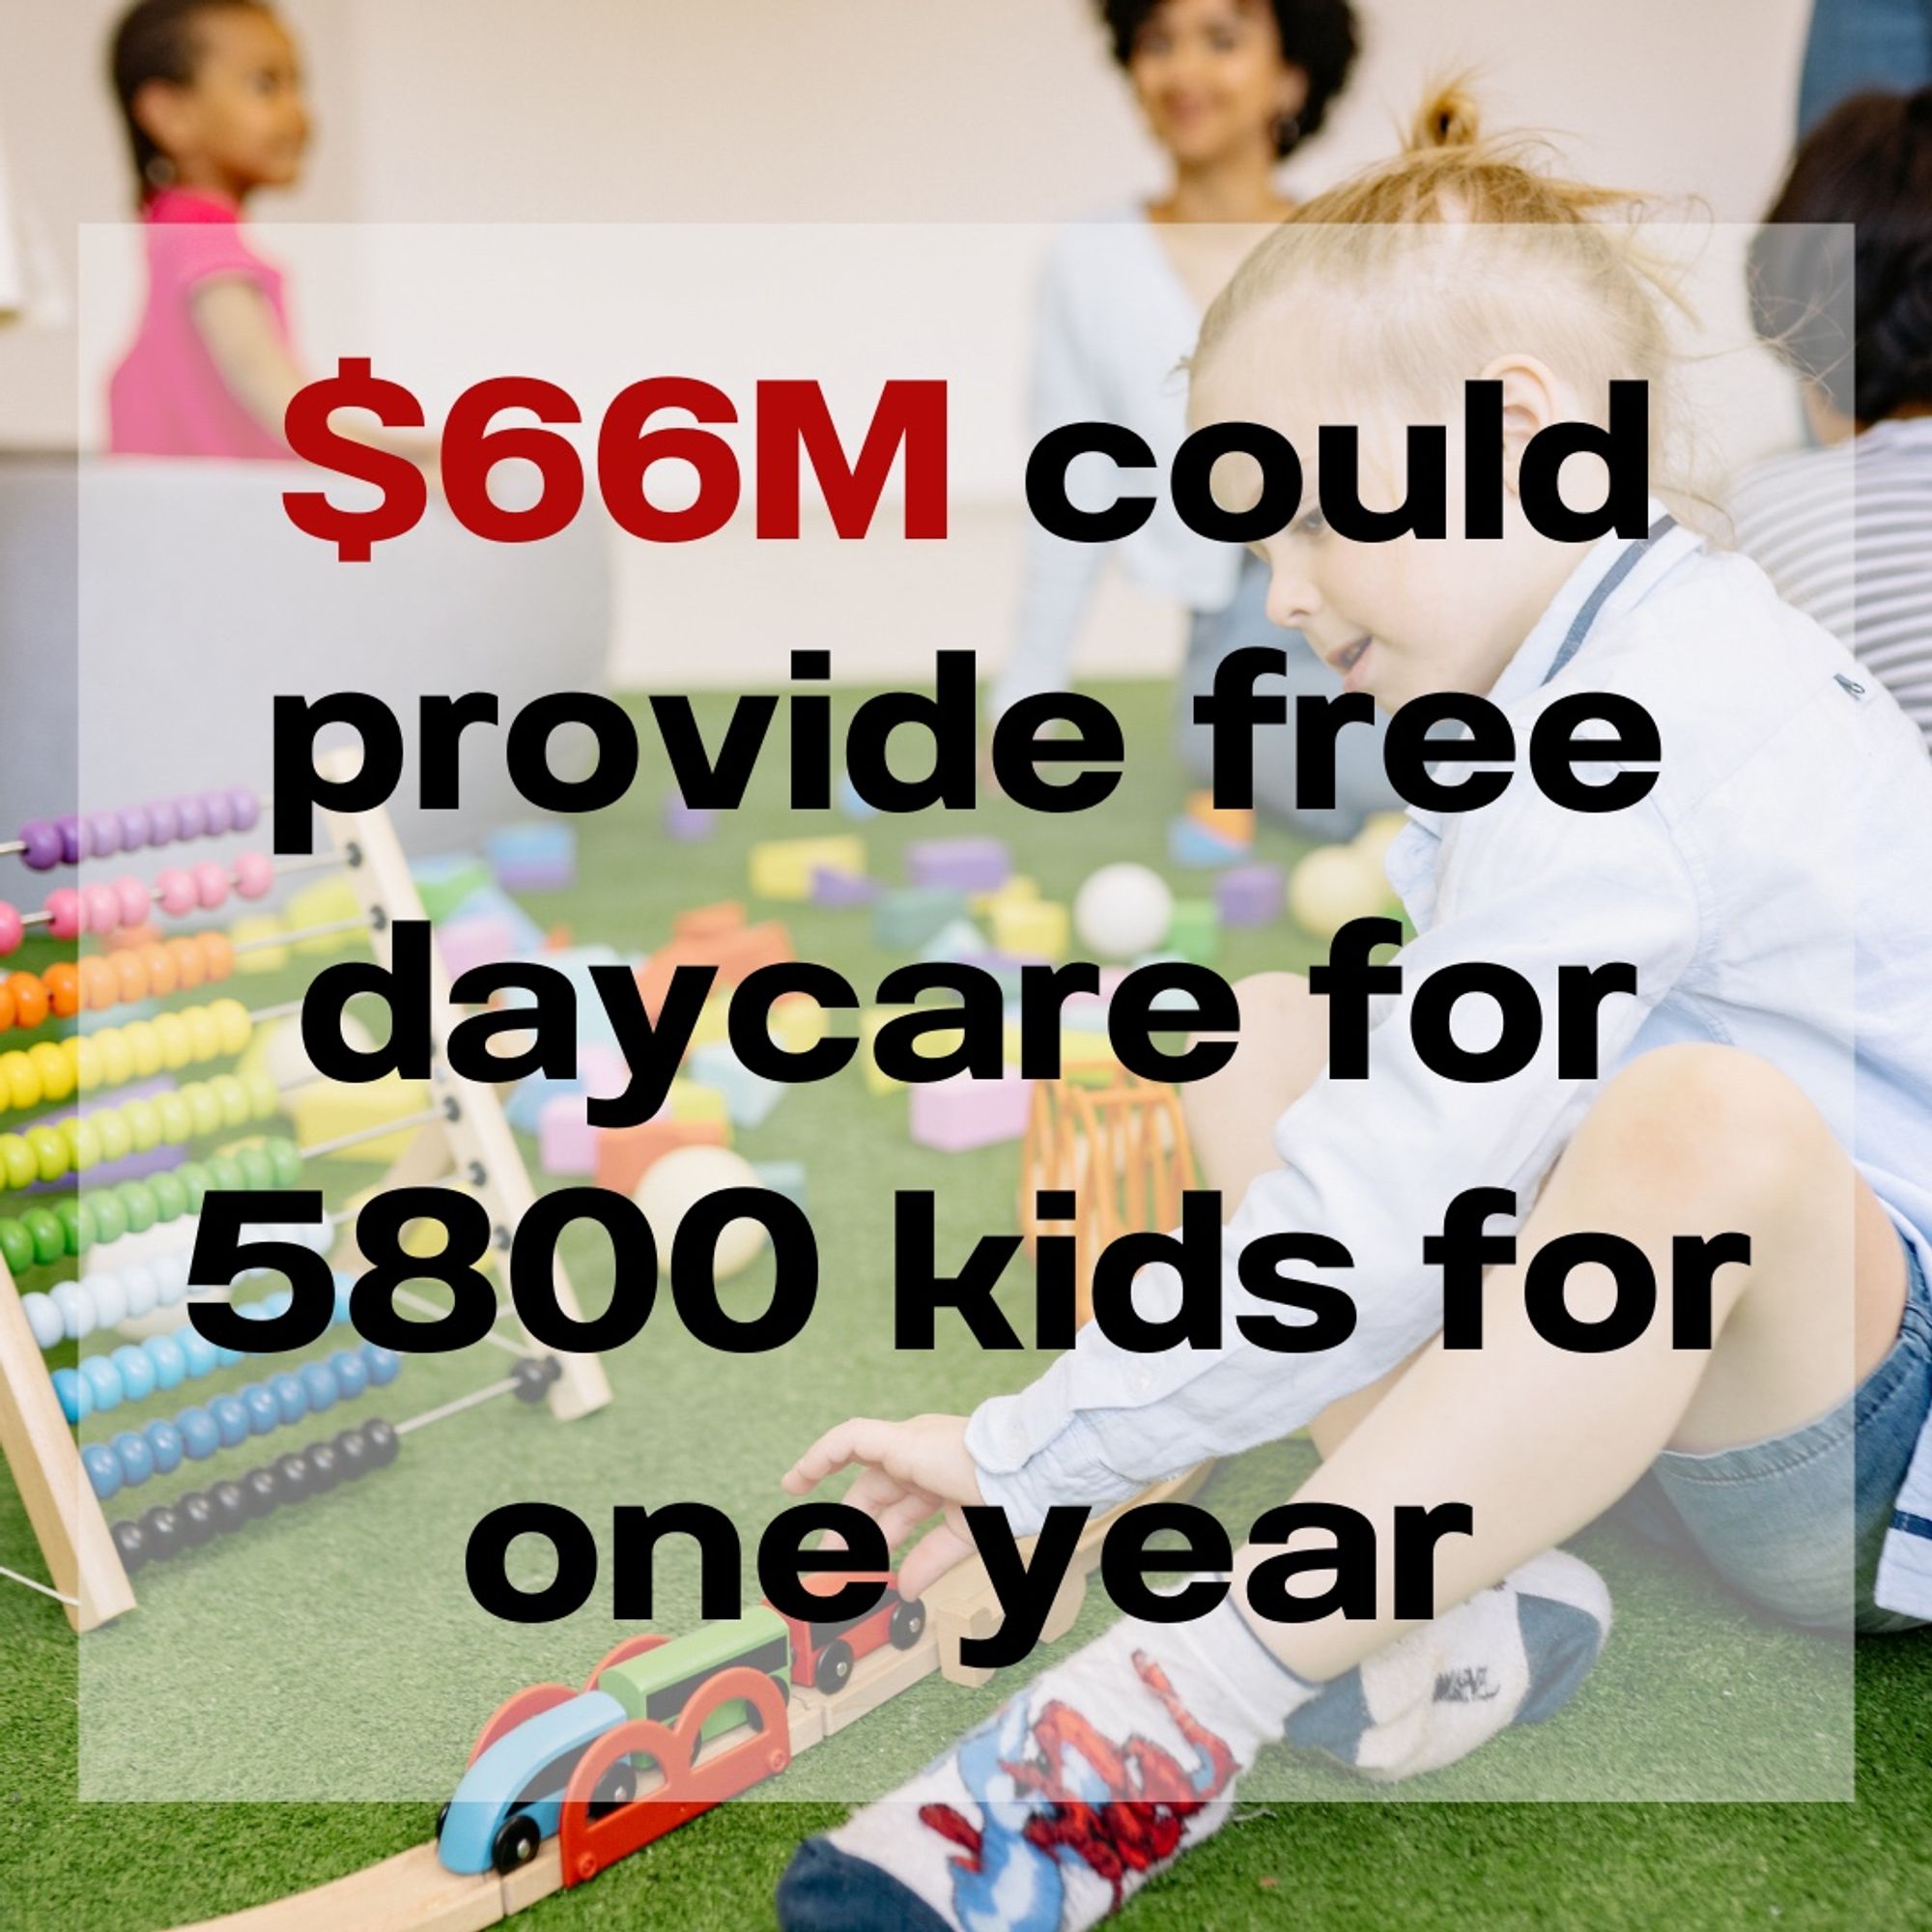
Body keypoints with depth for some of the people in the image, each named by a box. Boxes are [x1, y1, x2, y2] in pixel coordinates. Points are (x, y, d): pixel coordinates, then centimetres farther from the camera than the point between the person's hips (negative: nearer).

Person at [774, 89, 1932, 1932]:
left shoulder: (1627, 754, -25)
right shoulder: (1661, 649, 9)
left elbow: (1375, 1214, -29)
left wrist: (1025, 1458, -22)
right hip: (1728, 1336, 10)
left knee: (1707, 1123, -43)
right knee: (1257, 1035, 4)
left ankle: (1198, 1698, -32)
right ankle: (1455, 1597, -10)